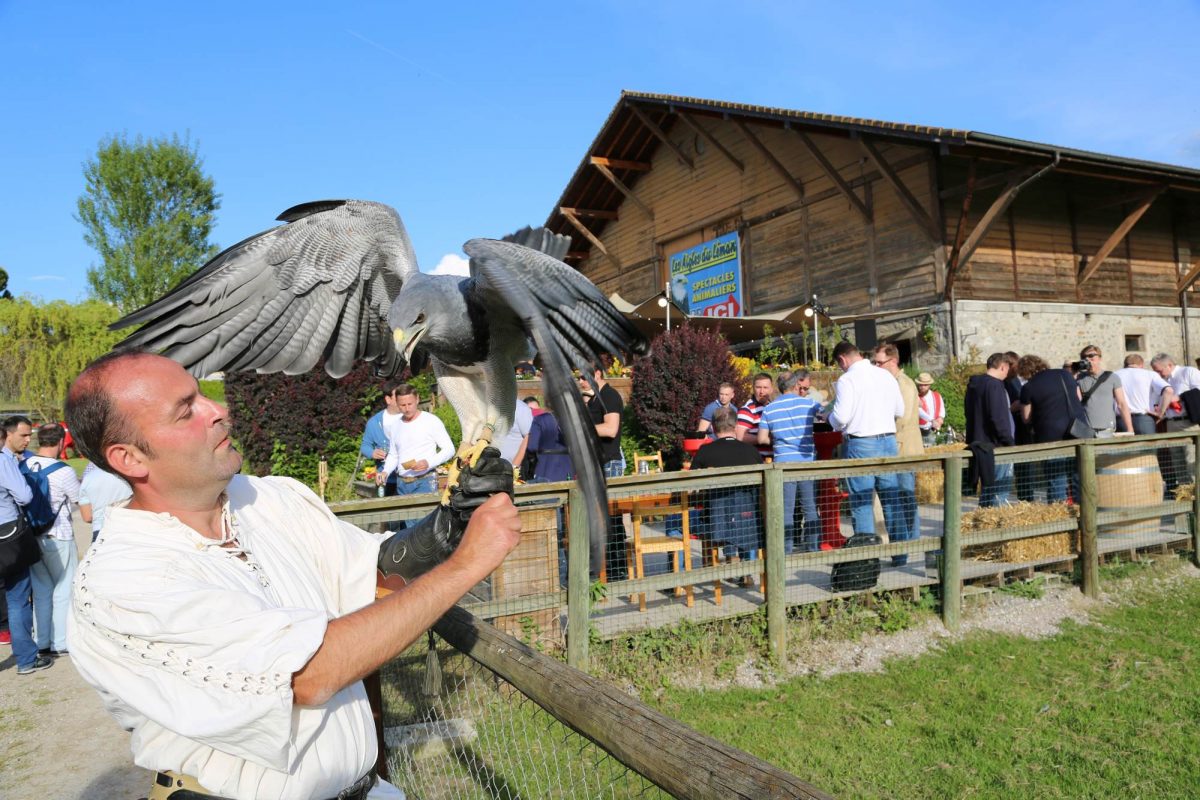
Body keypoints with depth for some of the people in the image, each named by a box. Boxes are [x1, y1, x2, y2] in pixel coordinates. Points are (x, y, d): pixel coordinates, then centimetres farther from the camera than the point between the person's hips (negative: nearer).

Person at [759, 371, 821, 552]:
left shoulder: (769, 409, 4)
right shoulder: (808, 403, 0)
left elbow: (762, 439, 3)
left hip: (783, 463, 0)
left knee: (786, 511, 3)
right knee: (811, 508, 9)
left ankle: (786, 552, 4)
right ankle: (813, 548, 13)